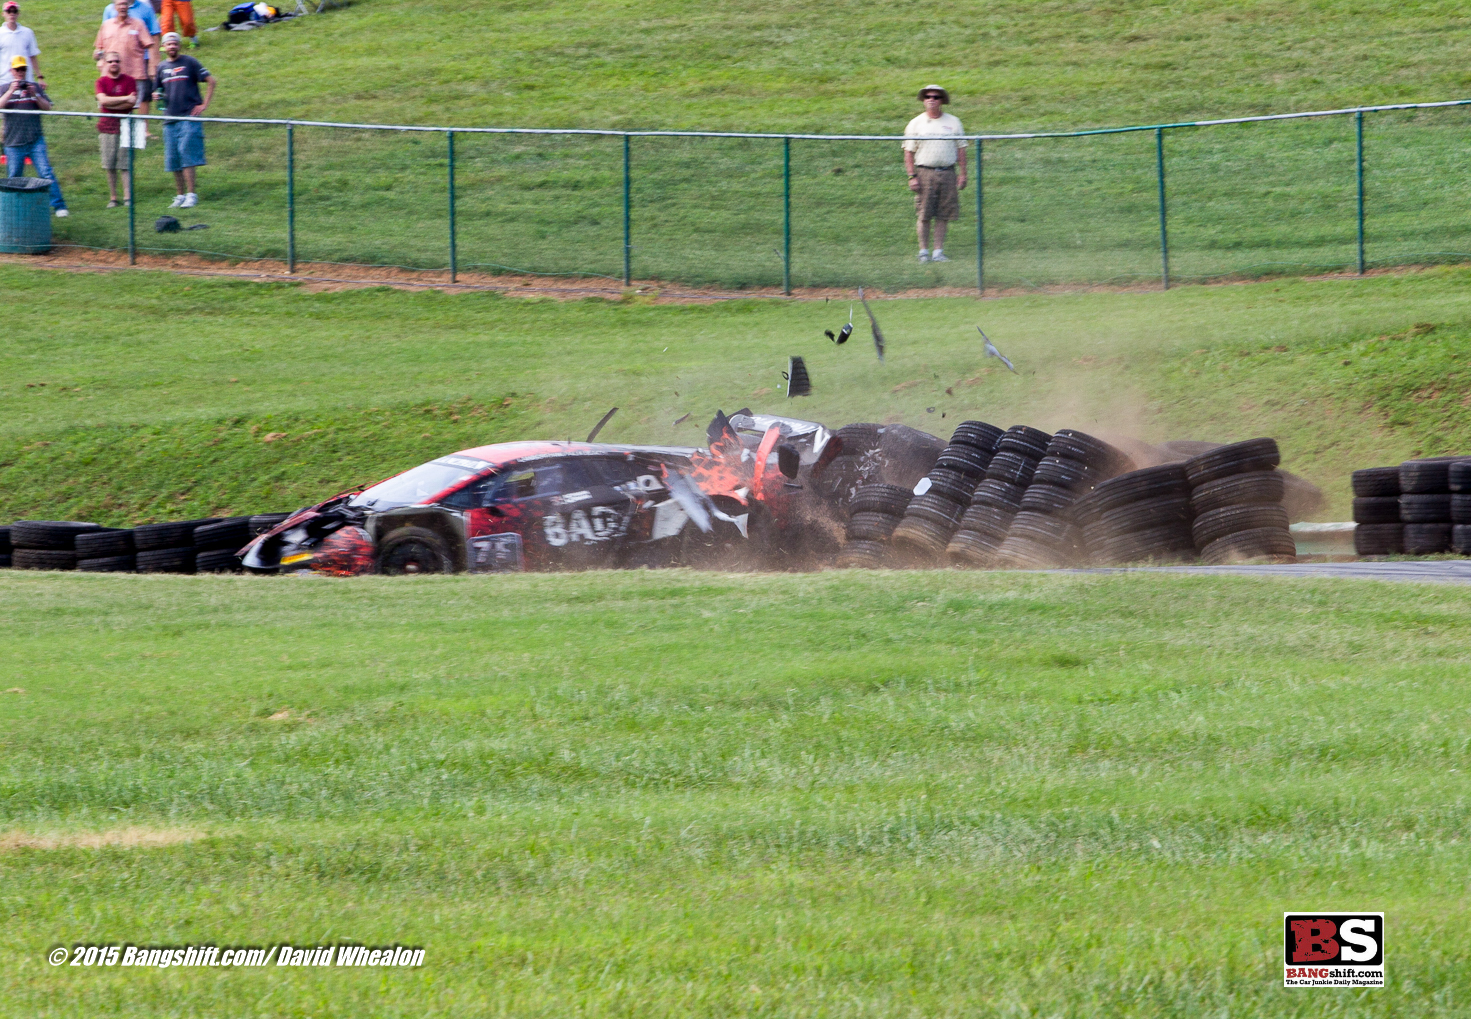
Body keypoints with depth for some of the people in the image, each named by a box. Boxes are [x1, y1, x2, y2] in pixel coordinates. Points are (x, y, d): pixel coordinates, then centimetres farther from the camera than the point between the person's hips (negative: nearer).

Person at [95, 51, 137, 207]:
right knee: (110, 166, 2)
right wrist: (125, 98, -14)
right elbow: (103, 100, -9)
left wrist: (110, 104, -9)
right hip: (107, 127, 2)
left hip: (124, 125, -2)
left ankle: (128, 197, -5)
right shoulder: (102, 82, 8)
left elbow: (132, 104, -7)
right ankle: (113, 198, 8)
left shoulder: (129, 80, 3)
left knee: (126, 164, -5)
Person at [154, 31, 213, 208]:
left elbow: (211, 81, 1)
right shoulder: (162, 68, 15)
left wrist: (204, 105, -5)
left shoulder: (189, 63, 1)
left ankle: (191, 195, -12)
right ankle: (180, 196, 13)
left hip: (189, 116, -5)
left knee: (187, 155, -13)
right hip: (170, 119, 5)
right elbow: (156, 90, 23)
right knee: (173, 160, 5)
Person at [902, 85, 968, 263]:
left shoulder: (953, 122, 11)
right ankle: (924, 251, 6)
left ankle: (938, 252, 7)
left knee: (943, 216, 1)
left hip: (947, 173, 1)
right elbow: (909, 152, 4)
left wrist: (962, 174, 6)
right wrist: (912, 176, -6)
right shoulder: (916, 124, 6)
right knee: (924, 215, -3)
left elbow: (960, 149, 13)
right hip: (925, 173, -1)